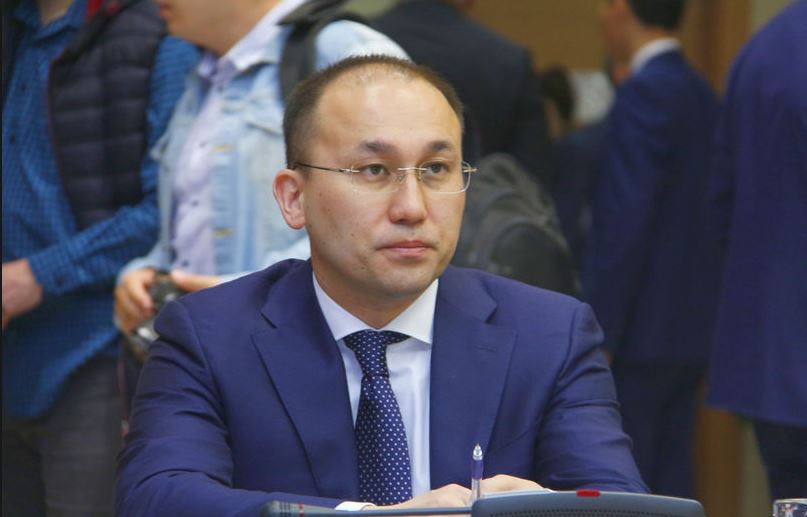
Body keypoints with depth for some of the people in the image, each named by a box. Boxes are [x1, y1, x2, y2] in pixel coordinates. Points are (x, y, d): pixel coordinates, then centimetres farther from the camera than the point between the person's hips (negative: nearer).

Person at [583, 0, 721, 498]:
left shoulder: (644, 92, -14)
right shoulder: (704, 96, 13)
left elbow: (625, 224, -19)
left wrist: (596, 337, -17)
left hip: (640, 329, -9)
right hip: (691, 327, 9)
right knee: (672, 481, 9)